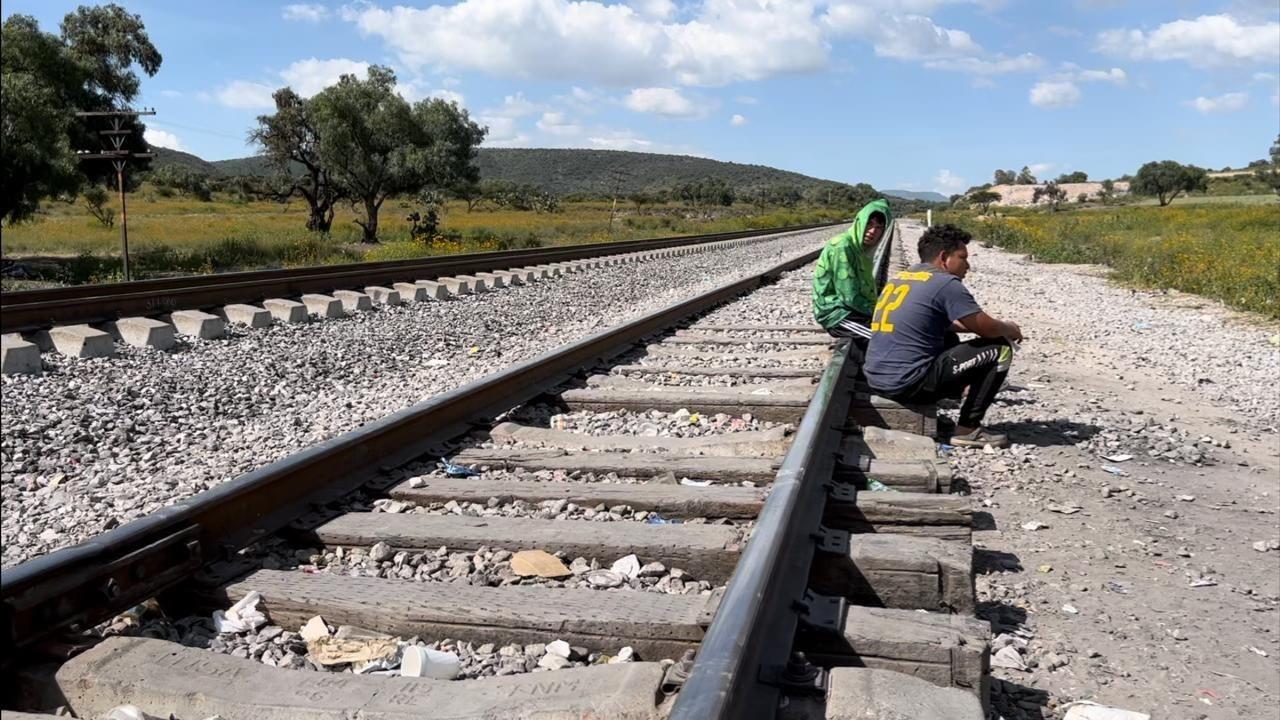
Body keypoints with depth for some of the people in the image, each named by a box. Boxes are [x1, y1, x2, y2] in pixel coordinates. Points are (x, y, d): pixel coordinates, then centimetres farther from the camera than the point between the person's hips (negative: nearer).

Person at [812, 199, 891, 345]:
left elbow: (866, 290, 17)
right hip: (835, 314, -10)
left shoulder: (862, 248, 9)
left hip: (852, 310, 10)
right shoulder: (842, 247, -19)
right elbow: (851, 297, -22)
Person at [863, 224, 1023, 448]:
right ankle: (967, 429, 4)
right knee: (1000, 348, 1)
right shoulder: (946, 283, -10)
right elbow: (987, 329, -7)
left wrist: (998, 326, 26)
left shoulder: (900, 277, 16)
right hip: (908, 383, -9)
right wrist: (1010, 329, 16)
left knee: (950, 340, 34)